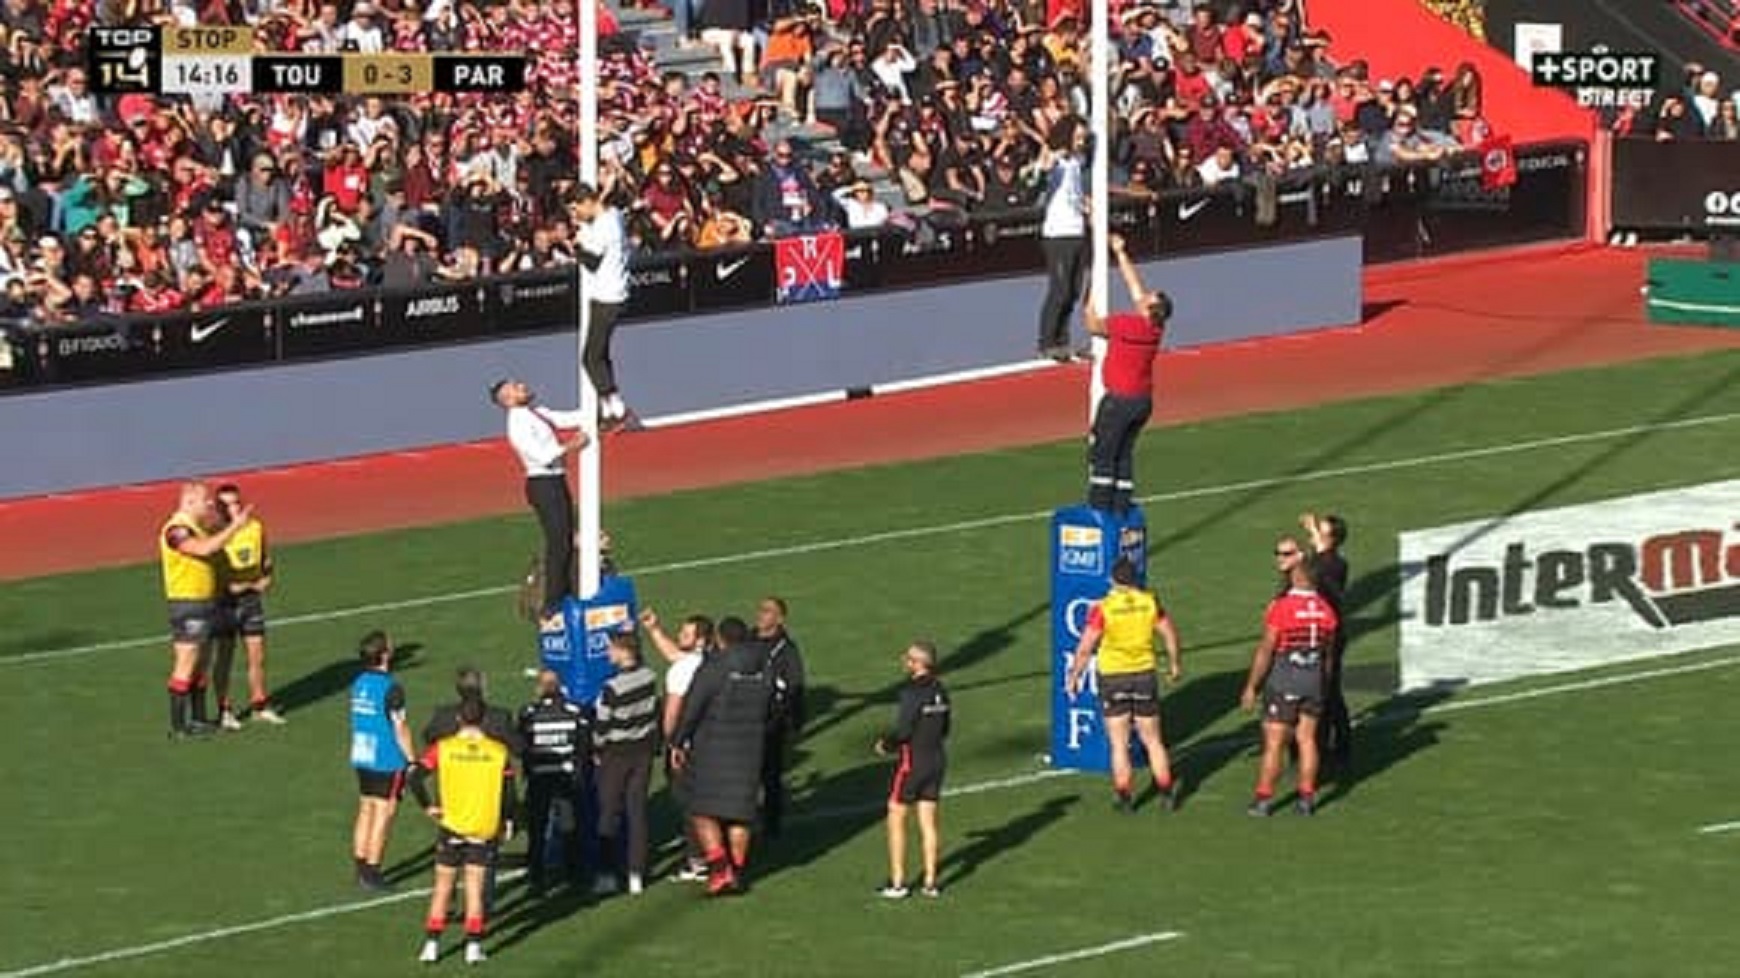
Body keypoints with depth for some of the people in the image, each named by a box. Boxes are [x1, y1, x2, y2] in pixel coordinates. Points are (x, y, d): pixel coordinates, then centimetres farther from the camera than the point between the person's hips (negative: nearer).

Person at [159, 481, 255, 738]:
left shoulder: (197, 526, 13)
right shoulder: (176, 530, -17)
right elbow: (205, 549, -30)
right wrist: (235, 526, -29)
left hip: (205, 602, 10)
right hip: (187, 604, -10)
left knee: (201, 665, 14)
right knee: (185, 666, -7)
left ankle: (197, 719, 21)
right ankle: (177, 726, -4)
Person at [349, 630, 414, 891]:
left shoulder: (359, 684, 4)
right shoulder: (390, 688, -19)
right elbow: (400, 728, -17)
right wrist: (412, 760, -8)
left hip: (362, 759, 7)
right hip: (388, 762, -7)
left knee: (366, 811, 15)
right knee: (383, 815, 0)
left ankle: (361, 868, 19)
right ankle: (371, 873, 3)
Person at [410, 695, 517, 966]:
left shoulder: (443, 748, -7)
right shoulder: (499, 751, -4)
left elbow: (416, 777, -15)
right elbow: (508, 792, -2)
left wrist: (429, 806, -4)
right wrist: (508, 822, 12)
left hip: (451, 827, 0)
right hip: (485, 831, 0)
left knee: (442, 888, 10)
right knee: (475, 888, 8)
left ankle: (432, 944, 8)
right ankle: (473, 945, 4)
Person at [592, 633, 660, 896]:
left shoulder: (613, 688, -23)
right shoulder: (649, 677, -6)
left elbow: (602, 726, -14)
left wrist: (598, 749, 2)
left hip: (616, 755, -5)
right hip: (643, 751, 5)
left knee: (609, 813, 6)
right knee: (638, 812, 8)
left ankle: (608, 875, 8)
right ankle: (636, 875, 7)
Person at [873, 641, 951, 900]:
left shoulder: (912, 692, -19)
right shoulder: (939, 691, 4)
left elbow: (902, 730, -20)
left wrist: (885, 745, -2)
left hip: (913, 761, -7)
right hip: (936, 759, 7)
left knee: (896, 819, 4)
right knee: (928, 822, 12)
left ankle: (897, 883, 4)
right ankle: (930, 881, 12)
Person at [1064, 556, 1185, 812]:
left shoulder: (1103, 608, -13)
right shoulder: (1150, 602, -4)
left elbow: (1085, 648, -12)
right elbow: (1170, 634, 8)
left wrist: (1074, 676, 1)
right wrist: (1174, 663, 24)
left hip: (1113, 678, -3)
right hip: (1144, 674, 3)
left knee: (1119, 744, 7)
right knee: (1152, 740, 14)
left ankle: (1124, 796, 8)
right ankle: (1166, 793, 17)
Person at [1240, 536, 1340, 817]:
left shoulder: (1281, 607, -18)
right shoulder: (1325, 609, -1)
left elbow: (1265, 650, -15)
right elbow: (1329, 648, 8)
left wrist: (1251, 687, -8)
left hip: (1283, 681, -5)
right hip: (1314, 680, 5)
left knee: (1274, 742, 2)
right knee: (1307, 739, 12)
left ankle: (1264, 798, 7)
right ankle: (1307, 797, 14)